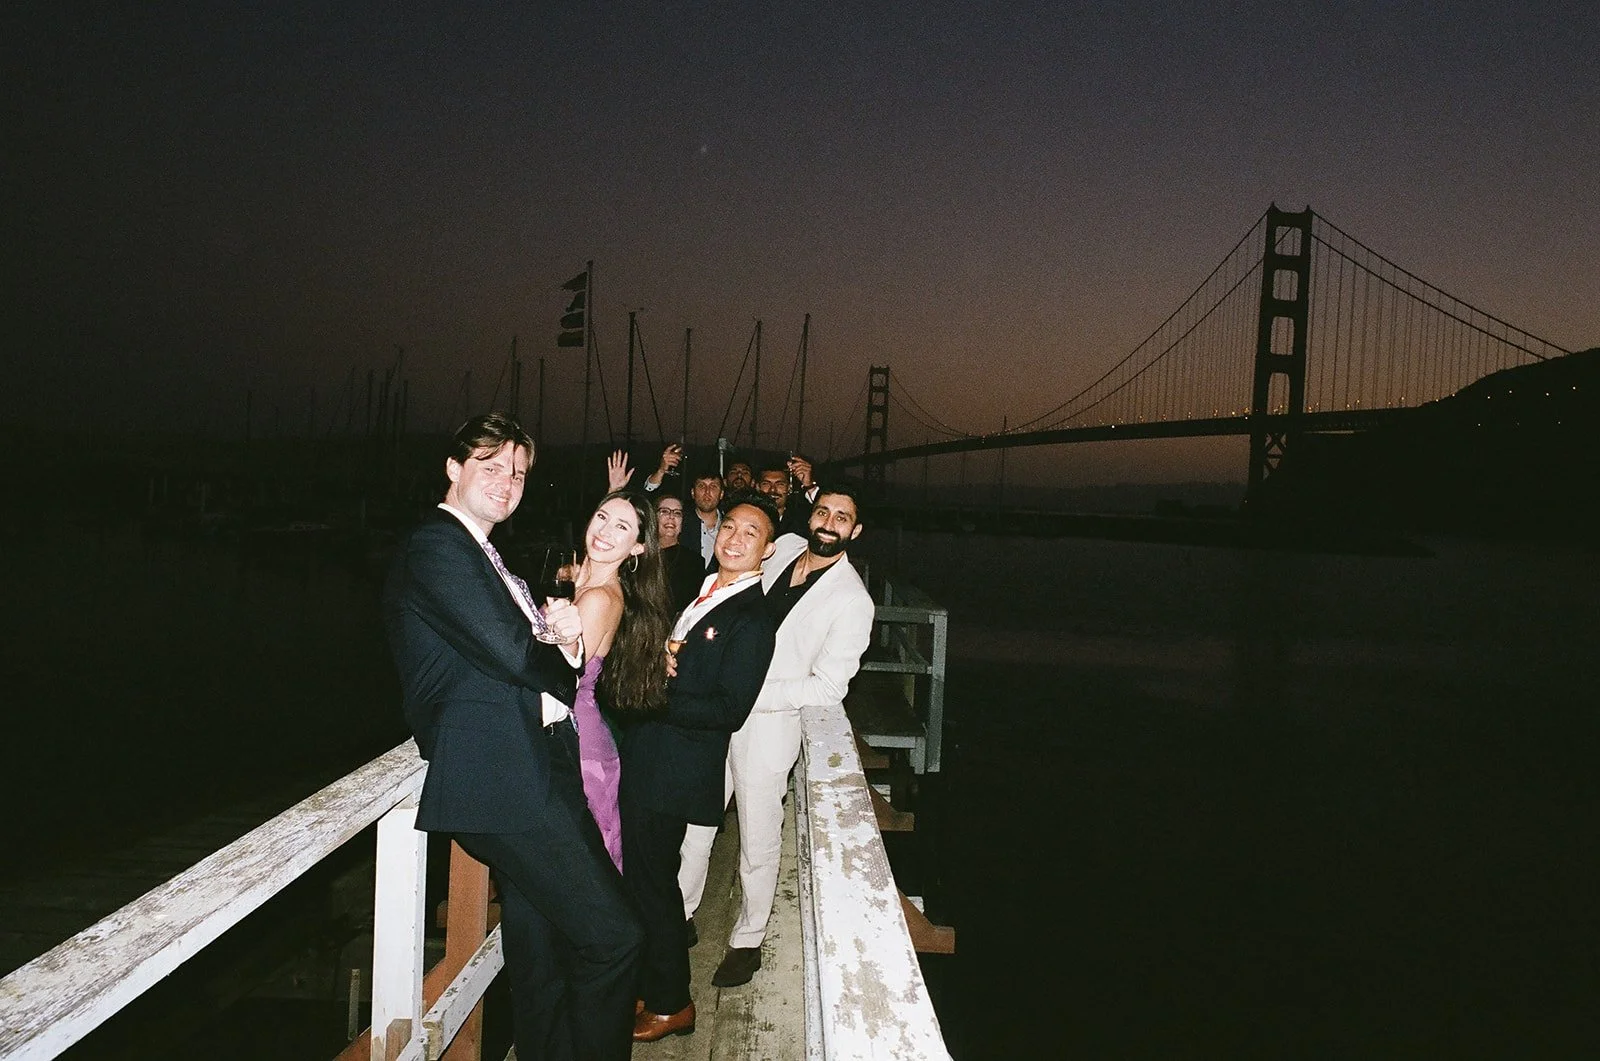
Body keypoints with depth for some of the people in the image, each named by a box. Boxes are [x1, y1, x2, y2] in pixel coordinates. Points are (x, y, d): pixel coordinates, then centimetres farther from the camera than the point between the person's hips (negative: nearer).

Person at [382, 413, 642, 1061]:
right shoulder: (437, 546, -7)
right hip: (503, 779, -10)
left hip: (534, 774, 10)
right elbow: (511, 651, -17)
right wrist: (565, 671, 3)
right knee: (612, 935, -9)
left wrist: (560, 637, -6)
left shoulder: (482, 555, 24)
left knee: (539, 946, 17)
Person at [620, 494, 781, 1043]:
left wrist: (659, 698, -19)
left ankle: (670, 1003, 23)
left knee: (651, 879, 3)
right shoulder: (700, 588, 10)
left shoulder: (753, 621, -15)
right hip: (643, 756, 8)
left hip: (677, 767, -8)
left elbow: (729, 710, -19)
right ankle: (647, 986, 37)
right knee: (642, 874, 18)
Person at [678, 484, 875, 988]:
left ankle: (747, 941, 29)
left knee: (759, 843, 9)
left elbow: (827, 687, -15)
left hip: (769, 725, -5)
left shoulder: (853, 602, -13)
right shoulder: (784, 547, 2)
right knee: (693, 822, 15)